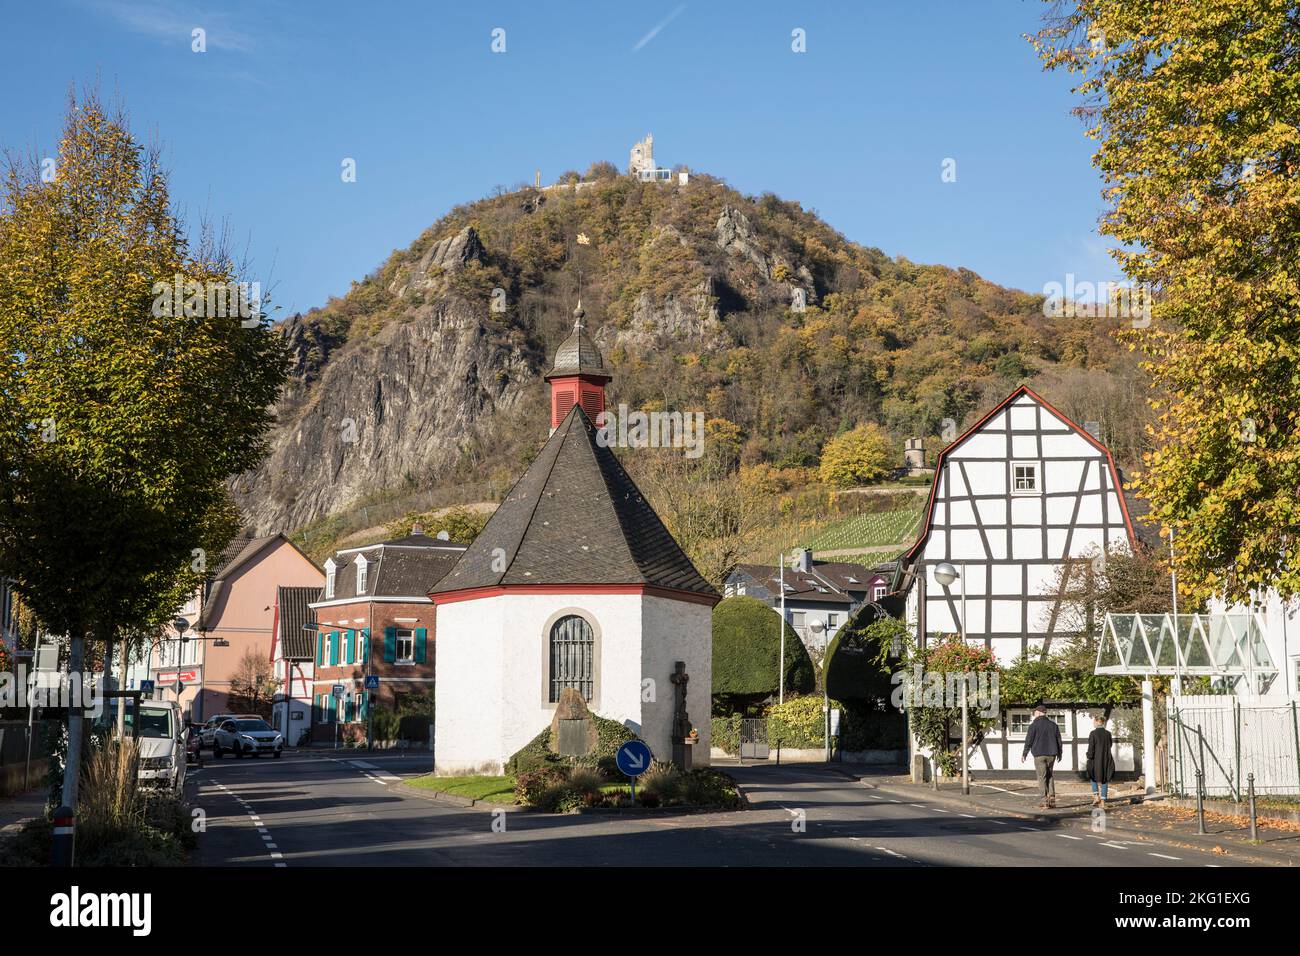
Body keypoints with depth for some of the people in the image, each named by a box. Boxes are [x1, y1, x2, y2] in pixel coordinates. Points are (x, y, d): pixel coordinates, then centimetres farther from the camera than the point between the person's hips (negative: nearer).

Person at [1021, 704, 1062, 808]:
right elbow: (1059, 740, 15)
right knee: (1049, 776, 16)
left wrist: (1024, 753, 6)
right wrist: (1059, 753, 27)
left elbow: (1029, 741, -5)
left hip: (1039, 754, -4)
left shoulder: (1034, 725, -6)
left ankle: (1043, 802, -7)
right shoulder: (1053, 725, 9)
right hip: (1051, 754, 4)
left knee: (1041, 777, -3)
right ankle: (1051, 798, 5)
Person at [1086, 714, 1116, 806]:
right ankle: (1103, 801, 8)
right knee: (1104, 780, 10)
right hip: (1106, 760, 3)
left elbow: (1091, 748, -13)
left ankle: (1096, 796, 5)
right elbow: (1110, 746, 10)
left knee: (1093, 778, 20)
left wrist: (1089, 758, -5)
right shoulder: (1108, 733, 1)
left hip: (1096, 759, -3)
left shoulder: (1093, 733, -12)